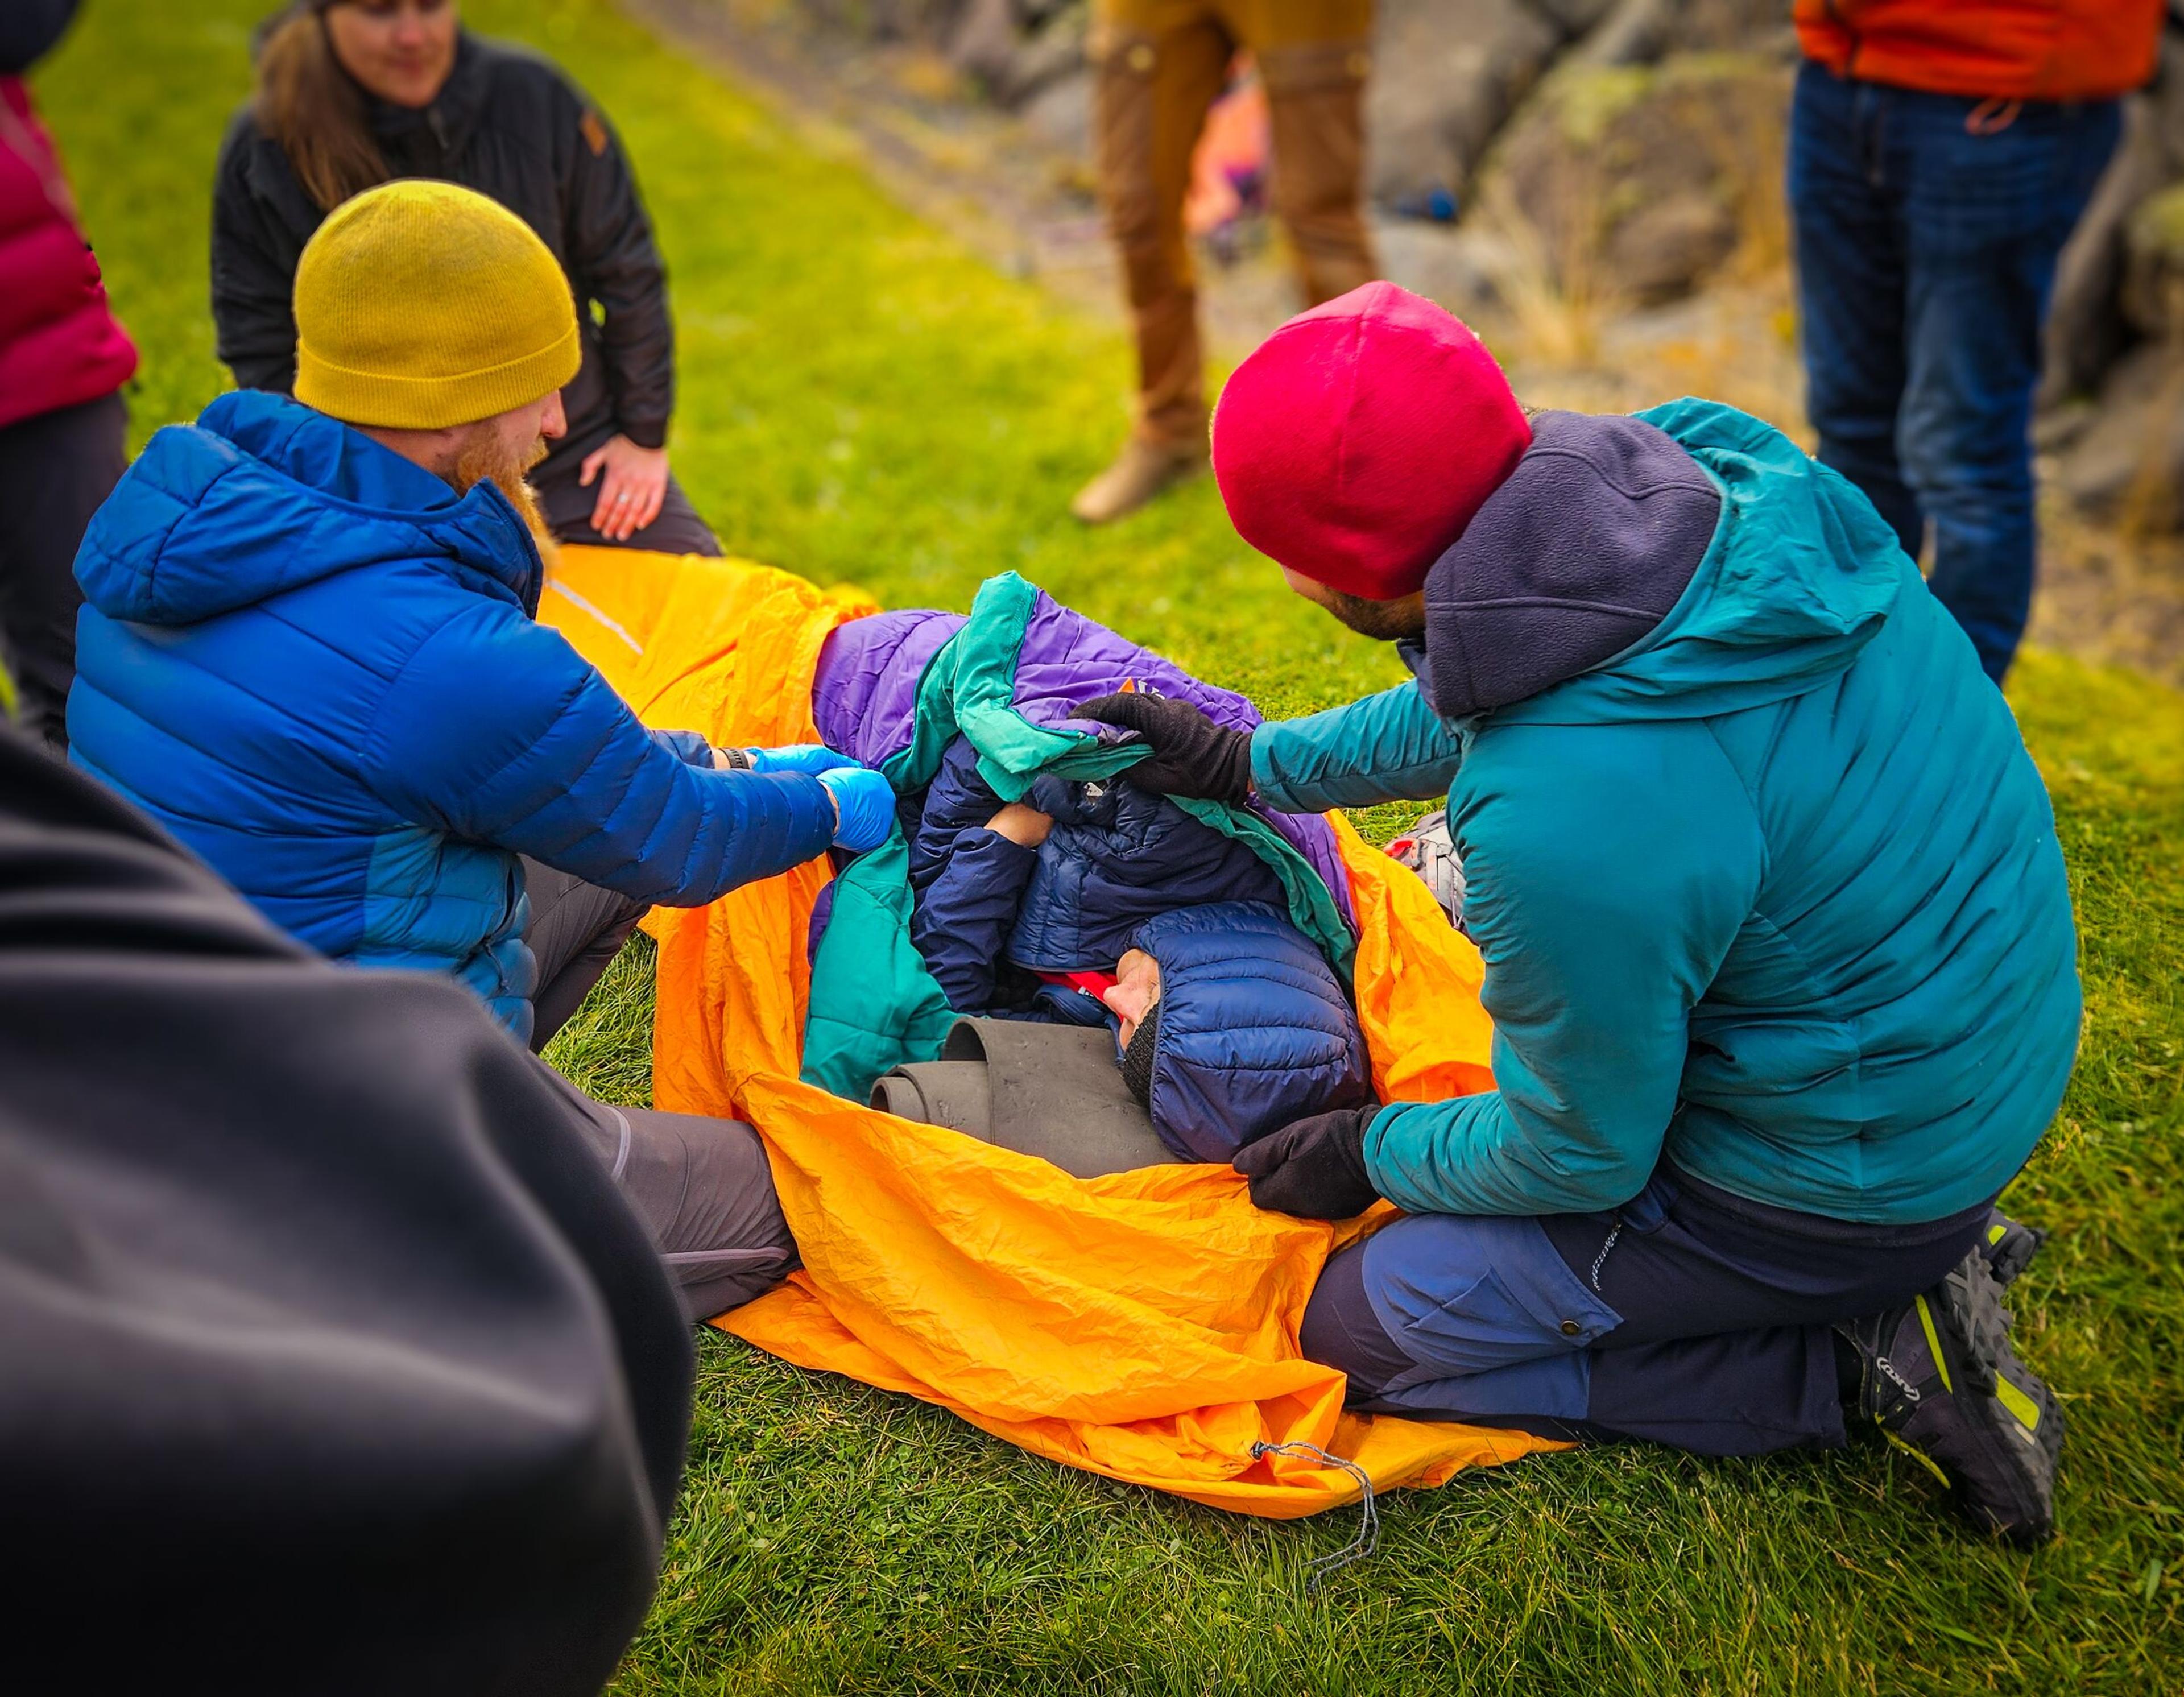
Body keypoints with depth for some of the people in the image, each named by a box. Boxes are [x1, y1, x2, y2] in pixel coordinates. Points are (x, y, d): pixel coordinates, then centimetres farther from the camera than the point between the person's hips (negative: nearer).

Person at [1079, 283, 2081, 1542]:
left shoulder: (1564, 827, -37)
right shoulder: (1717, 478, -13)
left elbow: (1580, 1159, -17)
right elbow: (1483, 708, 8)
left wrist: (1372, 1154, 1)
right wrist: (1253, 764, 15)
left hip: (1843, 1183, -8)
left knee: (1365, 1328, 3)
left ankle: (1857, 1360, 1)